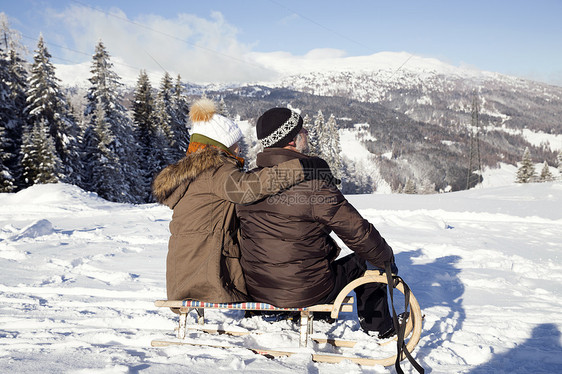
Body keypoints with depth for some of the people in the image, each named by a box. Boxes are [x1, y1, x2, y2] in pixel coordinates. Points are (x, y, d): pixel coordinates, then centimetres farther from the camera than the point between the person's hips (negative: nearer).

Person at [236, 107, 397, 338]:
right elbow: (357, 231, -16)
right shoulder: (313, 183, -22)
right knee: (364, 262, 18)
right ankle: (378, 327, 38)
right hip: (306, 291, -6)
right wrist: (386, 257, 3)